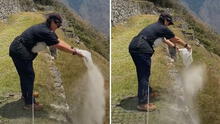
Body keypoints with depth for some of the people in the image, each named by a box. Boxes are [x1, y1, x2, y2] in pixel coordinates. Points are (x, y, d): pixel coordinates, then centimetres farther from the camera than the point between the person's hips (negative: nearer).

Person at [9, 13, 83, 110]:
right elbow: (59, 46, -23)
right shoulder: (45, 32, -25)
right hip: (20, 53, -11)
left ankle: (26, 94, 46)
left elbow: (59, 41, 9)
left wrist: (72, 48, 0)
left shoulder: (49, 31, 7)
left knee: (24, 74, 26)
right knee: (29, 76, -2)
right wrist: (74, 52, -17)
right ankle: (29, 103, 8)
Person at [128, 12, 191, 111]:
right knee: (144, 75, -6)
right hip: (142, 49, -9)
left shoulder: (155, 27, 28)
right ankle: (143, 103, -6)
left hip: (133, 46, 9)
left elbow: (164, 39, 44)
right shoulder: (163, 28, 3)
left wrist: (174, 46, 55)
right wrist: (186, 45, 32)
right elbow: (176, 39, 16)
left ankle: (148, 92, 39)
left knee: (142, 73, 22)